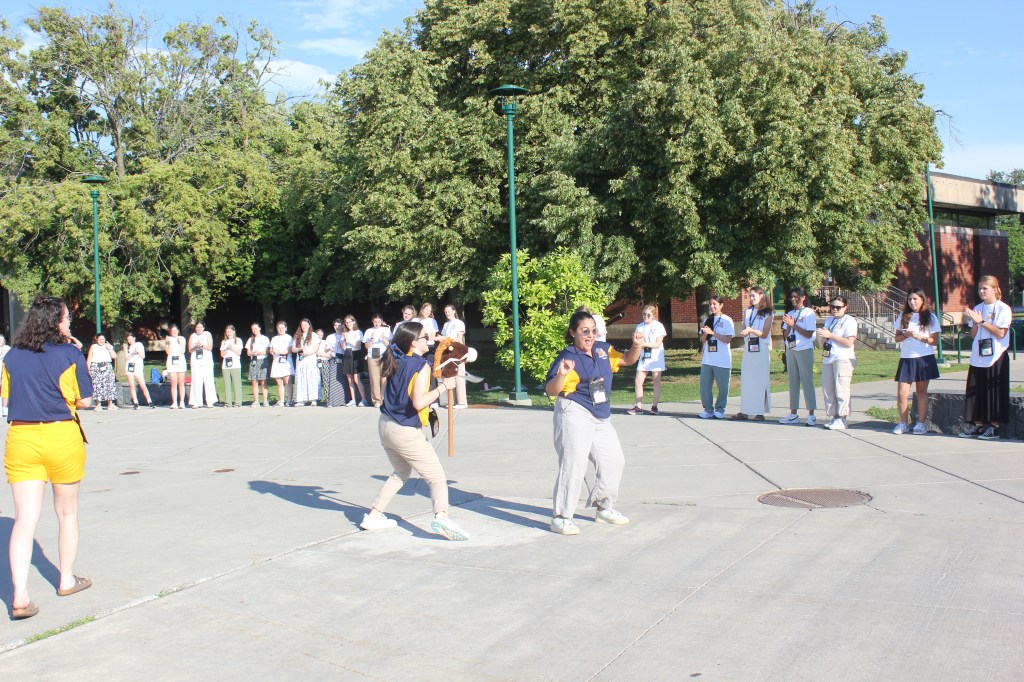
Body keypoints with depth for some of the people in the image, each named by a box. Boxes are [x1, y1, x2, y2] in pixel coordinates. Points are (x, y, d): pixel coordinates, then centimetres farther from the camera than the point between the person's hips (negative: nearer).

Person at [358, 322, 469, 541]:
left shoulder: (396, 362, 7)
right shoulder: (421, 365, -15)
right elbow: (418, 402, -24)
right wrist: (443, 386, -17)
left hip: (385, 426, 8)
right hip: (406, 432, -8)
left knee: (400, 473, 29)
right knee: (437, 478, -5)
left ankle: (373, 516, 30)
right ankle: (441, 517, -29)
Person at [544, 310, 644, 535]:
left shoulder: (603, 349, 7)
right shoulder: (568, 357, -14)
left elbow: (627, 359, 21)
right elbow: (551, 390, -21)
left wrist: (637, 346, 1)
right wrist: (561, 375, -40)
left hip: (601, 418, 8)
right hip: (574, 415, -8)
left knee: (614, 461, 18)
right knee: (574, 464, -16)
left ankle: (604, 508, 36)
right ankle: (560, 517, -9)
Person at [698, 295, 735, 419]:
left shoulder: (727, 320, -2)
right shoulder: (708, 320, 13)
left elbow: (728, 339, -11)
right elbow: (702, 340, 12)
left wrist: (712, 332, -16)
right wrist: (705, 333, -10)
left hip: (722, 361, -4)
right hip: (707, 359, 5)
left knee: (723, 387, 1)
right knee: (704, 386, 2)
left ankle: (719, 410, 14)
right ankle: (708, 409, 12)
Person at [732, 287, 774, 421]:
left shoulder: (768, 313, -2)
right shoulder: (747, 311, 13)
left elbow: (764, 334, -8)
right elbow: (743, 331, 14)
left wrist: (751, 330, -22)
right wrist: (743, 333, -9)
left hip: (762, 349, -5)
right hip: (748, 348, 5)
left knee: (760, 379, -4)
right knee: (745, 379, 4)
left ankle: (760, 412, -1)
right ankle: (744, 411, 8)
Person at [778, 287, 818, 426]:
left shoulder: (809, 313, -4)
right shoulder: (790, 314, 14)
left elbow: (809, 334, -12)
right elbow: (785, 335, 12)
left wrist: (793, 324, -16)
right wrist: (788, 325, -7)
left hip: (805, 350, -6)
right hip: (790, 350, 6)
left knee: (807, 381, -5)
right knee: (793, 382, 7)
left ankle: (811, 415, -3)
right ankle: (793, 414, 11)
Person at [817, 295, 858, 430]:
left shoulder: (849, 320, -3)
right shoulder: (829, 320, 19)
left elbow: (849, 342, -14)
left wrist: (830, 335, -15)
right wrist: (824, 336, -1)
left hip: (843, 359, -7)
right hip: (828, 359, 7)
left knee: (841, 390, -7)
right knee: (827, 389, 5)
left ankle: (842, 419, -4)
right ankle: (834, 417, 12)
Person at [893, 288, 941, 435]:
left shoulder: (930, 317, 2)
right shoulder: (904, 317, 11)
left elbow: (935, 341, -2)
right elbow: (897, 338, 10)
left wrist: (919, 337, -16)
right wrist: (906, 335, -10)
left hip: (924, 358, -2)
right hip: (906, 358, 2)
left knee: (921, 391, 4)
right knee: (901, 393, -3)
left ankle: (921, 423, 11)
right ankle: (903, 423, 9)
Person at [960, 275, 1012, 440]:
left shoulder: (1003, 309, -4)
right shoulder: (977, 309, 13)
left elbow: (1001, 333, -14)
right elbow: (973, 334, 11)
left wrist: (982, 321, -15)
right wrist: (975, 322, -7)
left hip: (996, 357, -6)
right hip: (978, 357, 6)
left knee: (994, 392, -3)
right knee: (976, 392, 5)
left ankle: (994, 427, 2)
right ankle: (978, 424, 12)